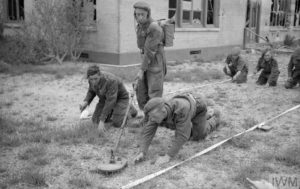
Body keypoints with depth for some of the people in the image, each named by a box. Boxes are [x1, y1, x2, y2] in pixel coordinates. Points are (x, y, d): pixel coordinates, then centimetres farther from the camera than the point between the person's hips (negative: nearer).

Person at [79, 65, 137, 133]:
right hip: (105, 98, 6)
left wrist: (102, 121, -44)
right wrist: (85, 102, -19)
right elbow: (91, 91, 2)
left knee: (116, 124, -19)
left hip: (120, 98, -6)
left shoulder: (111, 81, -41)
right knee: (96, 121, -4)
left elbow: (111, 101, -42)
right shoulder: (92, 80, -19)